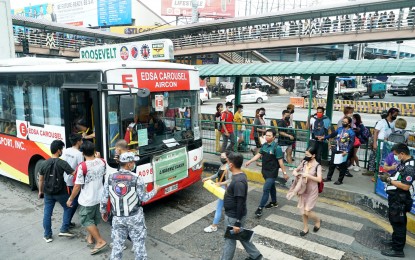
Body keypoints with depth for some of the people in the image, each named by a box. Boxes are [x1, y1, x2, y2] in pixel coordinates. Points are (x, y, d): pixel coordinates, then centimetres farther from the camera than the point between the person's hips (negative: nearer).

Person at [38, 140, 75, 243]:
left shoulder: (44, 163, -1)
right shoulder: (62, 163, -17)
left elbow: (41, 179, 8)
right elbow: (74, 173, -17)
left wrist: (40, 191, 20)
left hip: (48, 193, 4)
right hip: (61, 192, -4)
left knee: (47, 213, 13)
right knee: (67, 208, 17)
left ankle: (47, 235, 21)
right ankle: (64, 230, 13)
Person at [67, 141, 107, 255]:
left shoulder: (82, 166, -24)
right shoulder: (102, 162, -8)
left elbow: (77, 186, -18)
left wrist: (70, 199, -3)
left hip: (87, 200, -6)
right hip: (100, 197, 6)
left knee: (86, 221, 10)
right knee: (95, 219, 24)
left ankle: (101, 241, 7)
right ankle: (90, 237, 41)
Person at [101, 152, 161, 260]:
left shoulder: (110, 178, -7)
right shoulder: (137, 179, -17)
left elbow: (104, 198, -1)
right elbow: (144, 198, -9)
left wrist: (103, 211, 17)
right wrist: (155, 190, 8)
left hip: (117, 218, 3)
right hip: (135, 217, -3)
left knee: (117, 245, 17)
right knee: (139, 244, 14)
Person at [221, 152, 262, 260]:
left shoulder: (238, 181, -29)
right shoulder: (240, 175, 0)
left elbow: (240, 204, -27)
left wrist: (237, 223, -22)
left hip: (233, 217, -10)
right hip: (233, 214, 10)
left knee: (230, 240, 8)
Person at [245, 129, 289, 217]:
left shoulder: (277, 147, -19)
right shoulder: (264, 145, 1)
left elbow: (280, 161, -17)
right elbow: (259, 155, 6)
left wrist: (284, 173, -13)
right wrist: (249, 161, 0)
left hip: (272, 172, -7)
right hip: (265, 170, 7)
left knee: (266, 189, -8)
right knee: (271, 186, 23)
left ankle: (260, 208, -2)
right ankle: (274, 202, 41)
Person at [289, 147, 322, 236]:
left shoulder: (317, 166, -15)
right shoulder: (304, 162, -1)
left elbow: (319, 179, -25)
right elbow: (296, 170, 12)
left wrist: (308, 175, -30)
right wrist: (295, 172, -10)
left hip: (312, 191, -5)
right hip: (303, 189, 5)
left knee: (307, 211, -4)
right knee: (302, 210, 11)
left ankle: (318, 220, 27)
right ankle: (305, 228, 30)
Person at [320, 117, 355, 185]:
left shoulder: (351, 132, -10)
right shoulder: (339, 129, 5)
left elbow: (351, 143, -14)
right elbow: (332, 134, 17)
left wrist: (346, 151, -23)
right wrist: (324, 137, 14)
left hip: (343, 152, -5)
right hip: (336, 150, 5)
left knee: (342, 166, 5)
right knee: (332, 164, 12)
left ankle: (340, 180, 18)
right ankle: (328, 178, 24)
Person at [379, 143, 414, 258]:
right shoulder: (404, 163, 7)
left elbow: (405, 186, -27)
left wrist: (389, 180, -22)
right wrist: (390, 176, 2)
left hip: (400, 200, -10)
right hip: (396, 197, 10)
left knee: (398, 223, 0)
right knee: (395, 221, 22)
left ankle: (398, 249, 11)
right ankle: (396, 240, 39)